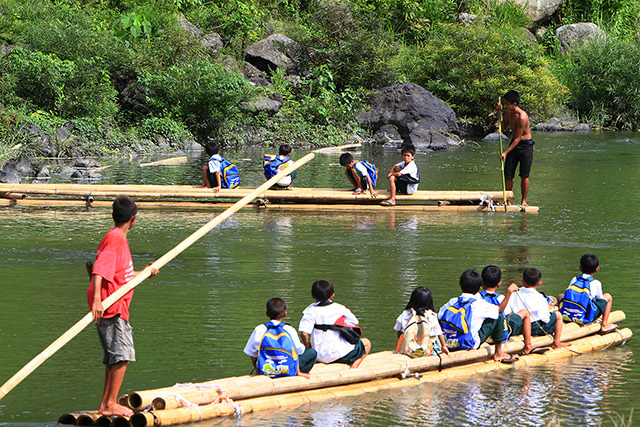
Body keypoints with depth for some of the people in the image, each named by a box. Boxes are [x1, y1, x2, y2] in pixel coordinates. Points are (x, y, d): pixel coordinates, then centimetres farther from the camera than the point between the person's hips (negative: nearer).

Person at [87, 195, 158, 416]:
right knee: (123, 355, -12)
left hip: (115, 307, 11)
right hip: (112, 308, -11)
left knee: (114, 357, 14)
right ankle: (110, 404, -11)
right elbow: (100, 270, -26)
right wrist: (97, 299, -38)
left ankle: (105, 404, 18)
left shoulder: (116, 238, 19)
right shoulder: (115, 239, -13)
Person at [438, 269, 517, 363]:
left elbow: (438, 317, 8)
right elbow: (499, 309, 6)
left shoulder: (452, 302, 4)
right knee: (498, 318, 6)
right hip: (468, 345, -5)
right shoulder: (479, 304, -7)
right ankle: (498, 353, 16)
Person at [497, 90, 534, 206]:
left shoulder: (522, 117, -25)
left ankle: (524, 201, 8)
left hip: (525, 145, -7)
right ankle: (508, 201, 6)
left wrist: (506, 152, -22)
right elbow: (503, 127, 14)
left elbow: (517, 138, -22)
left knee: (524, 175, -4)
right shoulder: (508, 112, 0)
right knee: (508, 174, 1)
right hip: (513, 144, 7)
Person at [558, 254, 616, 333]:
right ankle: (604, 325, 13)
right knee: (608, 297, 16)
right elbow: (600, 299, 19)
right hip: (586, 318, -3)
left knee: (560, 296, 34)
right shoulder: (596, 283, 5)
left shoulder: (574, 279, 13)